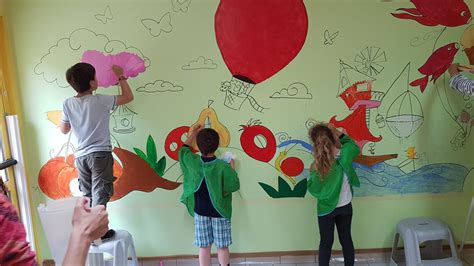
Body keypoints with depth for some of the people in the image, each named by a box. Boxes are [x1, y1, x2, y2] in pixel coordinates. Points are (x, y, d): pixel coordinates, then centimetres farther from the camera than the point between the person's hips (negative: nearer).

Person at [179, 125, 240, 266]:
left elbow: (183, 151, 12)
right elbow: (235, 186, -11)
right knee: (222, 246, 10)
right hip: (220, 212, -2)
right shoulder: (223, 166, -20)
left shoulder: (193, 161, -10)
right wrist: (232, 169, 2)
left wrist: (192, 134, 23)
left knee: (204, 246, 10)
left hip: (200, 211, 3)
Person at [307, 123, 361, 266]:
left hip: (325, 208, -2)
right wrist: (339, 134, -1)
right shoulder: (344, 154, -19)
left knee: (326, 242, 14)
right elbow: (355, 147, 6)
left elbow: (312, 188, -13)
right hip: (345, 207, 2)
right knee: (346, 240, 19)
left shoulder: (317, 164, -24)